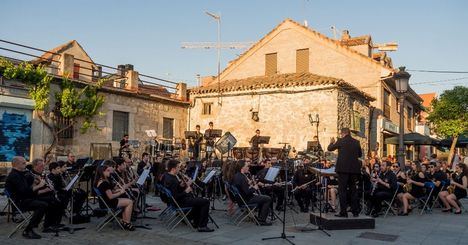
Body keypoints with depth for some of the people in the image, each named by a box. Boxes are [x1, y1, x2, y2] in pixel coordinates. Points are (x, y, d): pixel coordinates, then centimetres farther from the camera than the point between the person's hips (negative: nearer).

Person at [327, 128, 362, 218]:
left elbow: (330, 148, 4)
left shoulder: (341, 141, -6)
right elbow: (360, 154, 17)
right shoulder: (356, 142, 6)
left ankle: (343, 212, -3)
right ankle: (355, 211, 17)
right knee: (353, 189, 13)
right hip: (354, 169, 5)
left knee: (342, 190, 0)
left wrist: (332, 142, 23)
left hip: (343, 168, -5)